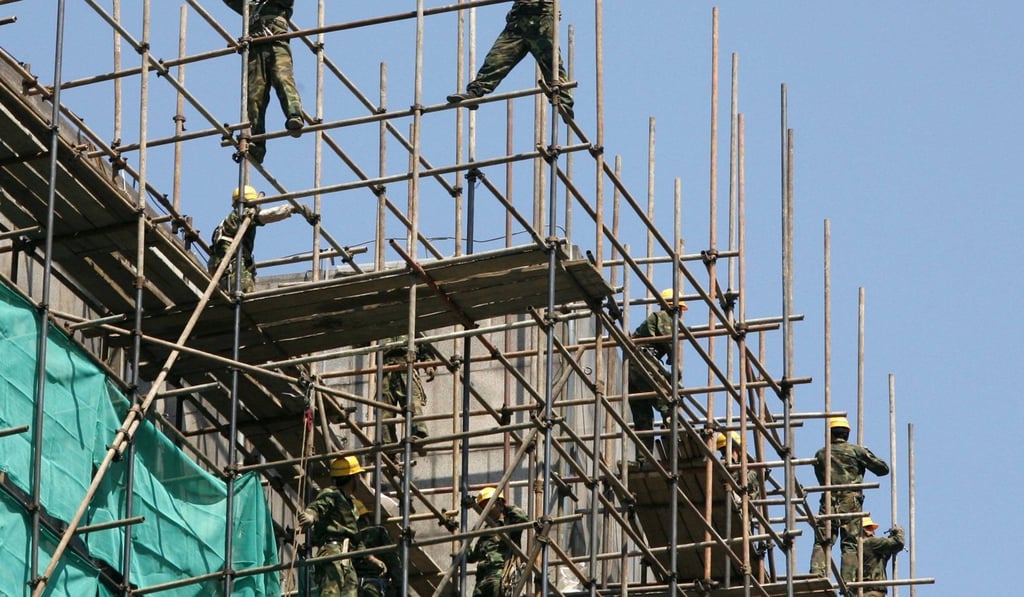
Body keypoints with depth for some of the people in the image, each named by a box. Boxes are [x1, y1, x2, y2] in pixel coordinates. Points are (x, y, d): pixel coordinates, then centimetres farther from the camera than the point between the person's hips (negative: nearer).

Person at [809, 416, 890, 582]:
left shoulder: (820, 454, 13)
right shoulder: (856, 451, 6)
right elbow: (883, 469, 11)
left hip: (828, 502, 1)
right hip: (851, 503, -1)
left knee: (821, 543, 1)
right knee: (850, 545, -1)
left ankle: (817, 574, -20)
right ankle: (847, 582, -11)